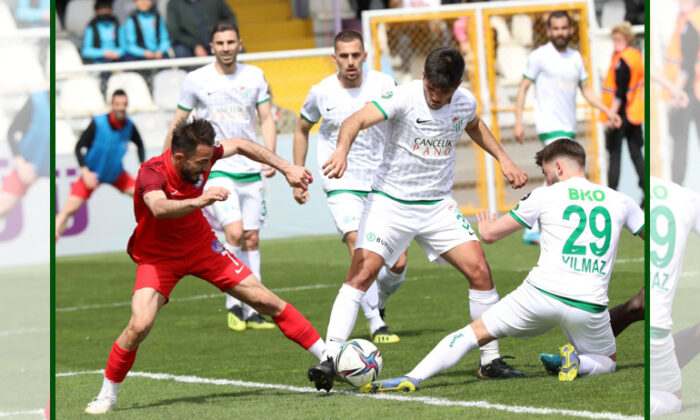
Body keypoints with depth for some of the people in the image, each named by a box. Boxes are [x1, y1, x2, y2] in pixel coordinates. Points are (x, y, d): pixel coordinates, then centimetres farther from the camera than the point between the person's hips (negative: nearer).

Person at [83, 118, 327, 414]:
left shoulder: (202, 155, -17)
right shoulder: (151, 173, -31)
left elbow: (240, 146, 3)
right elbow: (159, 208, -53)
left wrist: (287, 168, 1)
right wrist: (198, 201, -69)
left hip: (200, 245, 4)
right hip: (157, 256, -4)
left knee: (265, 300, -2)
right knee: (140, 324, -24)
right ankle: (107, 395, -2)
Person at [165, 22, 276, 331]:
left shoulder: (254, 76, 6)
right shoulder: (196, 81, -2)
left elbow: (266, 119, 10)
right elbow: (179, 121, 9)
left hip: (251, 169, 3)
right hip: (216, 169, -3)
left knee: (251, 239, 4)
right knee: (234, 233, -18)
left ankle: (252, 312, 9)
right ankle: (233, 304, -4)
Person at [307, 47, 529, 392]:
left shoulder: (465, 103, -2)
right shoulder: (404, 97, -18)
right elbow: (356, 121, -32)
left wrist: (503, 159, 19)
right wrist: (342, 150, -52)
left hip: (438, 205, 4)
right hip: (390, 200, -4)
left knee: (479, 270, -7)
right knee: (361, 272, -19)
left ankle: (490, 361, 7)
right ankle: (329, 358, -19)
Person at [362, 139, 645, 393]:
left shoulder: (545, 196, 5)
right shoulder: (620, 201, 11)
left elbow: (489, 234, 11)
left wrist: (484, 226, 36)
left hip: (542, 294, -2)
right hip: (589, 307, 2)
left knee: (473, 333, 8)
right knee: (608, 363, 27)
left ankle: (411, 379, -8)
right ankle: (577, 363, -6)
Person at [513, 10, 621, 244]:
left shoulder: (575, 57, 12)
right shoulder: (539, 56, -5)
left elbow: (586, 90, 18)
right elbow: (523, 88, -3)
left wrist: (608, 112, 7)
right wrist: (518, 122, -11)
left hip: (569, 127, 7)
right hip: (550, 127, -7)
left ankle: (533, 231, 15)